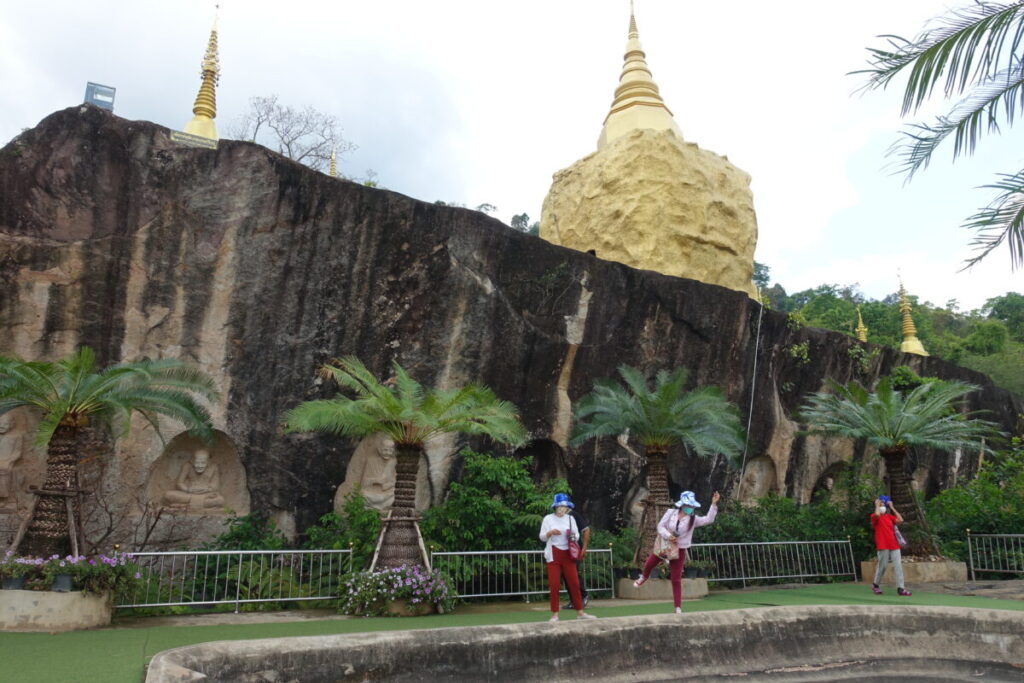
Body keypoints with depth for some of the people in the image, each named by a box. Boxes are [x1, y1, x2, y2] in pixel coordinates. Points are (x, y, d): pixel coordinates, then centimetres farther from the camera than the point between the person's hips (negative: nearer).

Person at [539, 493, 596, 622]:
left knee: (574, 583, 2)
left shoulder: (570, 518, 9)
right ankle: (554, 615, 2)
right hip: (554, 554, -3)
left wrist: (573, 535, -11)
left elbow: (577, 535, 11)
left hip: (568, 553, 3)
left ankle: (580, 612, 9)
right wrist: (550, 532, -21)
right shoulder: (548, 518, 0)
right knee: (554, 584, -4)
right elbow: (542, 537, -2)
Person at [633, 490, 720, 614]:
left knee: (676, 579, 1)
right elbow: (660, 526, -7)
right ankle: (643, 578, 53)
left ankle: (678, 607, 8)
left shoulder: (693, 519, -8)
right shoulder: (671, 513, -8)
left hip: (679, 550, -1)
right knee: (648, 564, 17)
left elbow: (709, 519, -18)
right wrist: (667, 536, -25)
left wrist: (714, 504, -25)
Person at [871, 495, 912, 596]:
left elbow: (900, 519, 4)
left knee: (898, 566, -3)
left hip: (894, 545, 5)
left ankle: (900, 588, -4)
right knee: (882, 566, 1)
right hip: (883, 546, -5)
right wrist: (877, 504, -6)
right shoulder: (874, 517, 0)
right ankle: (875, 585, 20)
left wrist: (892, 507, 9)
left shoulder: (889, 516, 18)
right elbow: (877, 514, -24)